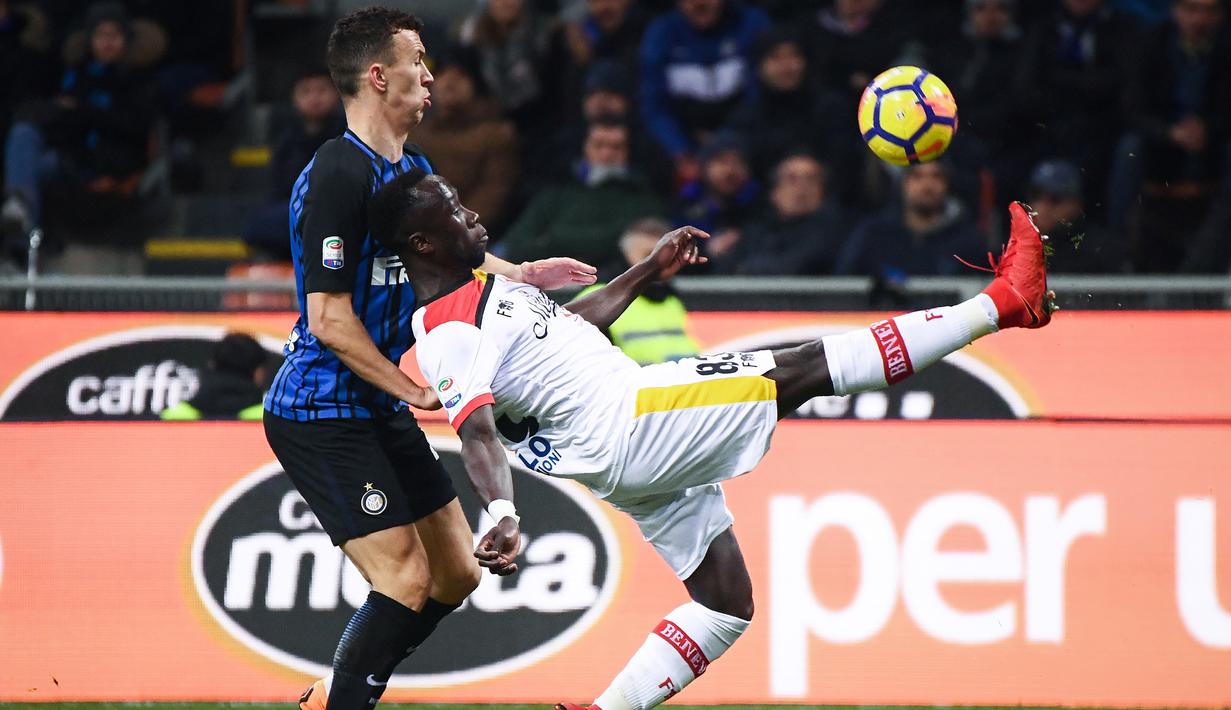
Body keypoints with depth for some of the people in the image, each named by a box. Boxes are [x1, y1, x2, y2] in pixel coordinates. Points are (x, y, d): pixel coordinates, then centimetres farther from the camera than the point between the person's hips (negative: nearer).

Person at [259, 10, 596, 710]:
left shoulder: (411, 167, 9)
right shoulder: (338, 175, -21)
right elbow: (331, 320, -23)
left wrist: (522, 275, 17)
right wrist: (412, 389, -19)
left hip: (382, 413, 10)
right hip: (321, 414, -10)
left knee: (457, 573, 11)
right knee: (406, 580, -17)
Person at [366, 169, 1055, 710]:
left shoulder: (480, 290, 17)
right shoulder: (450, 333, -15)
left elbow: (565, 324, 32)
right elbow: (476, 430, -29)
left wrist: (648, 271, 32)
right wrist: (502, 511, -46)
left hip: (644, 448, 11)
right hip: (627, 419, -11)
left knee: (728, 604, 14)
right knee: (800, 370, -10)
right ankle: (1000, 304, -7)